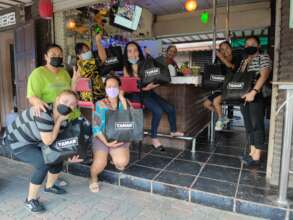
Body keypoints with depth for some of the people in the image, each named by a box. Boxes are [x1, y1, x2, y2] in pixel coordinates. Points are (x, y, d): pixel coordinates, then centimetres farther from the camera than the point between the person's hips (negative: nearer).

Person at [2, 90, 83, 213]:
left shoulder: (63, 120, -10)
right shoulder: (44, 113, -37)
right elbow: (48, 141, -32)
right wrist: (59, 120, -29)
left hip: (35, 142, 8)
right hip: (17, 141, -8)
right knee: (44, 164, -24)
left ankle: (49, 186, 35)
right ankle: (30, 200, -1)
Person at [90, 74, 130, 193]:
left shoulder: (124, 102, 1)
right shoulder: (100, 104, -4)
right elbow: (96, 127, -7)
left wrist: (122, 99, -15)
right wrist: (106, 142, -20)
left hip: (120, 138, 2)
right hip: (102, 138, -1)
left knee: (122, 162, -24)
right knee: (100, 164, -25)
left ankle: (116, 159, 15)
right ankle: (93, 178, 11)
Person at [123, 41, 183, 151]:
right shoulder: (127, 68, -3)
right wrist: (145, 88, -23)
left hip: (149, 92, 5)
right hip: (137, 94, -4)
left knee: (170, 108, -3)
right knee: (158, 111, -26)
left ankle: (173, 131, 22)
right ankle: (154, 138, -7)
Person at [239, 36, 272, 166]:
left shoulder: (263, 57, -1)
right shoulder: (243, 61, 20)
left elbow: (264, 76, -15)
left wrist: (253, 92, -27)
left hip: (256, 96, -7)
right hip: (244, 97, 7)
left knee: (257, 125, -4)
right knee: (248, 125, 9)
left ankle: (256, 157, 1)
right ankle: (252, 153, 18)